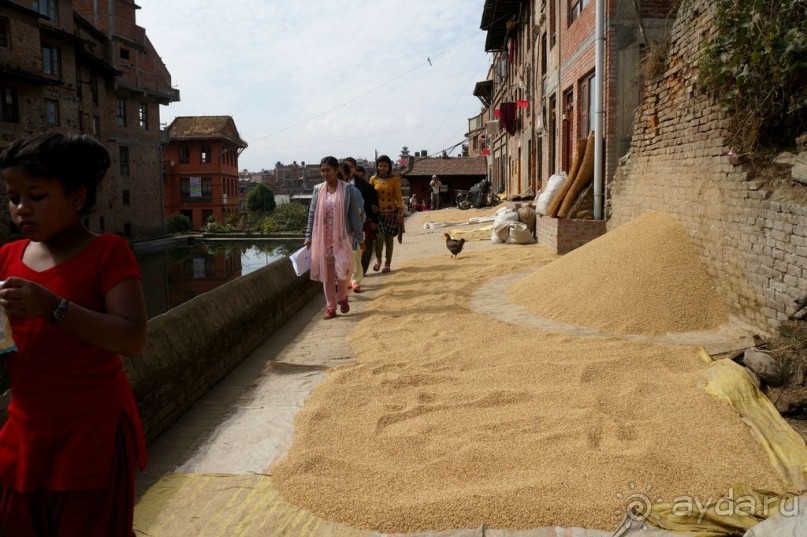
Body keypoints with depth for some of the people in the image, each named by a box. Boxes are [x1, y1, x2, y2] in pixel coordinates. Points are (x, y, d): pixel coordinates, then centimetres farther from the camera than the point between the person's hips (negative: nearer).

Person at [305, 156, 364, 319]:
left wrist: (359, 237, -4)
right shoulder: (318, 189, 4)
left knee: (342, 268, -10)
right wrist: (309, 237, 5)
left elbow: (355, 214, -3)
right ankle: (330, 307, 14)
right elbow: (312, 214, 8)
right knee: (326, 272, 5)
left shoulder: (348, 189, -4)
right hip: (323, 237, 3)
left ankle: (343, 298, 18)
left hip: (342, 236, -3)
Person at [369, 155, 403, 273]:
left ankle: (387, 264, 18)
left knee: (389, 239, 5)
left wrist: (400, 213, -6)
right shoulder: (373, 179, 4)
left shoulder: (394, 179, -1)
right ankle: (378, 260, 9)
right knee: (379, 237, -15)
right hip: (378, 213, 0)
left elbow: (398, 197, 0)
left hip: (391, 212, 0)